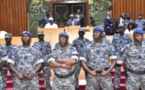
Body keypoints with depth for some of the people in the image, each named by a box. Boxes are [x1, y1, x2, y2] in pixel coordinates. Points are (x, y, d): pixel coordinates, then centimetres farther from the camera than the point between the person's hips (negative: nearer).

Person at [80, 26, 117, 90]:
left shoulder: (108, 46, 4)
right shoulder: (88, 46, 4)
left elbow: (114, 60, 4)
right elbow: (83, 61, 4)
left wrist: (108, 71, -7)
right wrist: (90, 71, -7)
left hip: (105, 74, 0)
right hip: (92, 75, 0)